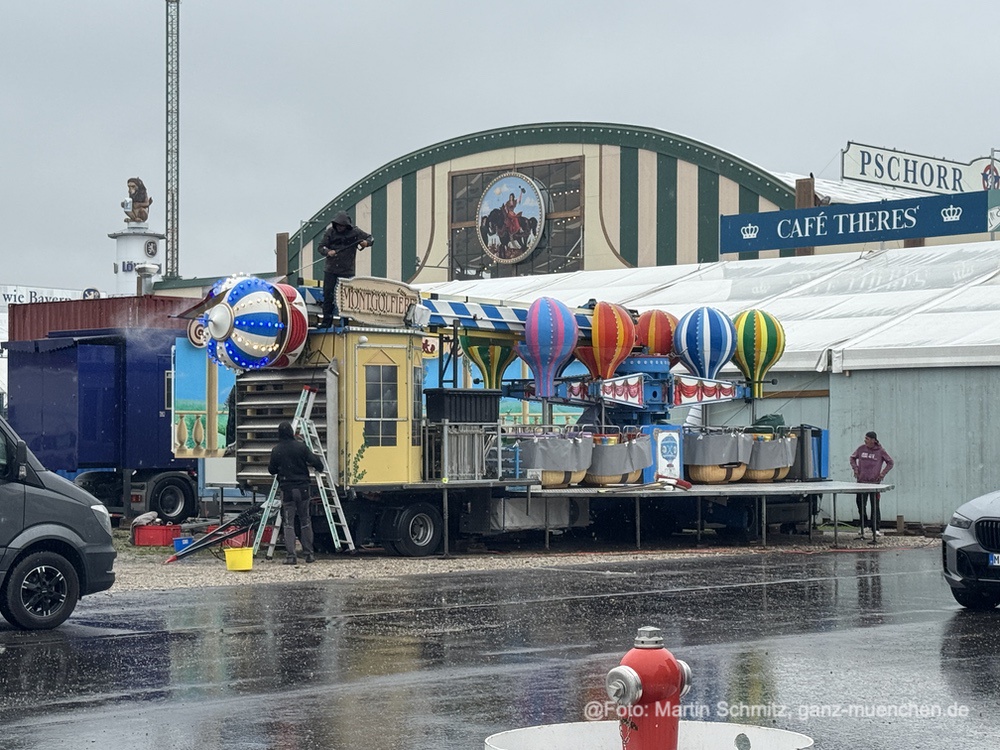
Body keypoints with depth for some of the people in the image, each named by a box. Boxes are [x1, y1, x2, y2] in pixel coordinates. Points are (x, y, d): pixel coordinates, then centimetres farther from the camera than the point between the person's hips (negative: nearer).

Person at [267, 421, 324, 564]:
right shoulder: (300, 447, -6)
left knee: (288, 523, 2)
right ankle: (308, 553, 14)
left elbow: (272, 470, 6)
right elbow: (315, 462, -5)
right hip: (302, 488, 1)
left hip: (287, 490, -1)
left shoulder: (276, 450, -4)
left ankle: (290, 555, -7)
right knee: (305, 521, 12)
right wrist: (318, 460, 18)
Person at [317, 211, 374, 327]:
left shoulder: (354, 232, 0)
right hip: (330, 269, 2)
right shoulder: (331, 232, 3)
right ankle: (326, 321, 6)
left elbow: (371, 238, 8)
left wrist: (366, 242, -15)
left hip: (347, 271, -2)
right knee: (327, 295, 0)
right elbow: (321, 247, 5)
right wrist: (328, 252, -16)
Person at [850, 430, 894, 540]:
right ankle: (863, 527, 22)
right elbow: (853, 458, 19)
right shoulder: (861, 449, 3)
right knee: (861, 506, 6)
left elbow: (891, 463, 5)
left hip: (874, 483, -3)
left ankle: (875, 529, 8)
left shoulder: (880, 451, -4)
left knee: (875, 507, 1)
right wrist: (855, 468, 4)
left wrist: (883, 473, -4)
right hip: (861, 482, 3)